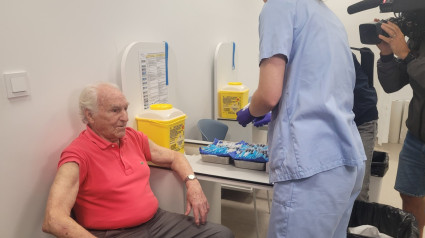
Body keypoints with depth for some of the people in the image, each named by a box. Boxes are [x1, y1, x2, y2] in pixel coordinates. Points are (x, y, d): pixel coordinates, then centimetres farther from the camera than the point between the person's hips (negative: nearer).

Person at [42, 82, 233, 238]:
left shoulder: (133, 137, 7)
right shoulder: (77, 155, -14)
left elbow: (173, 157, 20)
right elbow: (53, 220, -25)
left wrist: (192, 183, 1)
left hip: (158, 220, 7)